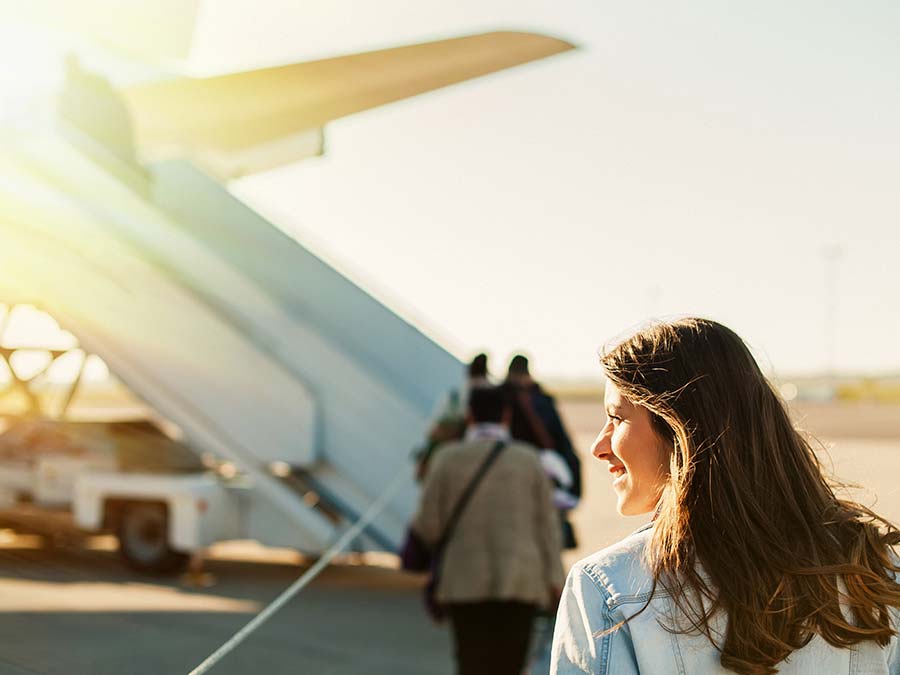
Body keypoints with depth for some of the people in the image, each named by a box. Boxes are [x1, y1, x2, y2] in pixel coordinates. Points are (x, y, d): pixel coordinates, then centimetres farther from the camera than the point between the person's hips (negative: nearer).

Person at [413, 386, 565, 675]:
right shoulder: (529, 459, 2)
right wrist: (554, 580, 2)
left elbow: (427, 525, -2)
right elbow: (547, 523, 0)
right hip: (520, 581, 1)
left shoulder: (447, 458, -2)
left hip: (466, 581, -1)